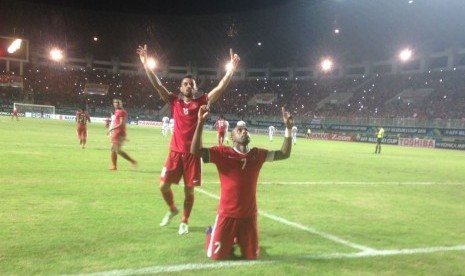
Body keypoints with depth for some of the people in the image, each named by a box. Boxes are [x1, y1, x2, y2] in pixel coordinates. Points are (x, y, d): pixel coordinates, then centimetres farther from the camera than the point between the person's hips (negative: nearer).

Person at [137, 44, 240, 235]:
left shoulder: (202, 102, 1)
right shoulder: (174, 101, 4)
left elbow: (221, 88, -8)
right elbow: (157, 85, -1)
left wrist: (232, 69, -17)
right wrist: (145, 64, -9)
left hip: (193, 152, -1)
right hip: (175, 151, 2)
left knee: (189, 190, 6)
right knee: (164, 185, 4)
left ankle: (184, 221, 25)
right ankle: (172, 209, 34)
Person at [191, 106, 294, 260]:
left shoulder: (257, 154, 2)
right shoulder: (223, 153, -11)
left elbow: (284, 154, 9)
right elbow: (195, 151, -21)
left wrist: (288, 129, 0)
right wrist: (201, 122, -30)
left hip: (249, 215, 4)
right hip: (227, 214, -3)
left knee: (251, 256, 13)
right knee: (217, 255, 3)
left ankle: (237, 239, 44)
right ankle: (211, 234, 35)